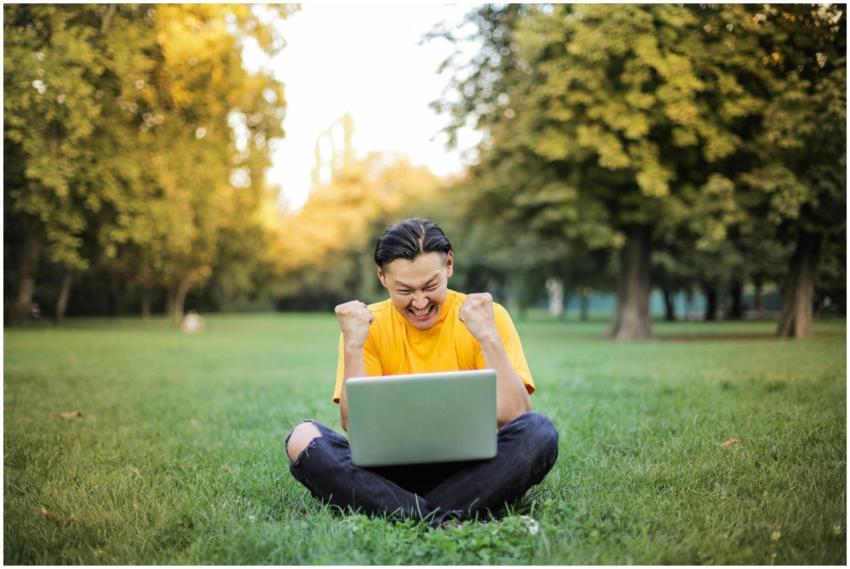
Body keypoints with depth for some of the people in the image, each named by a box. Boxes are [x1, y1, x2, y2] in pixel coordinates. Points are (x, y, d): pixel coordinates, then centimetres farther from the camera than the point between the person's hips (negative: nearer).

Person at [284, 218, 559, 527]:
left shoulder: (488, 316, -3)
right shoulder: (368, 325, 0)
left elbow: (513, 418, -12)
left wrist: (489, 337, -21)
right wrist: (353, 346, -17)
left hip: (467, 469, -1)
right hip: (392, 472, 1)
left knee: (540, 431, -28)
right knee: (302, 438, -23)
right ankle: (443, 519, -30)